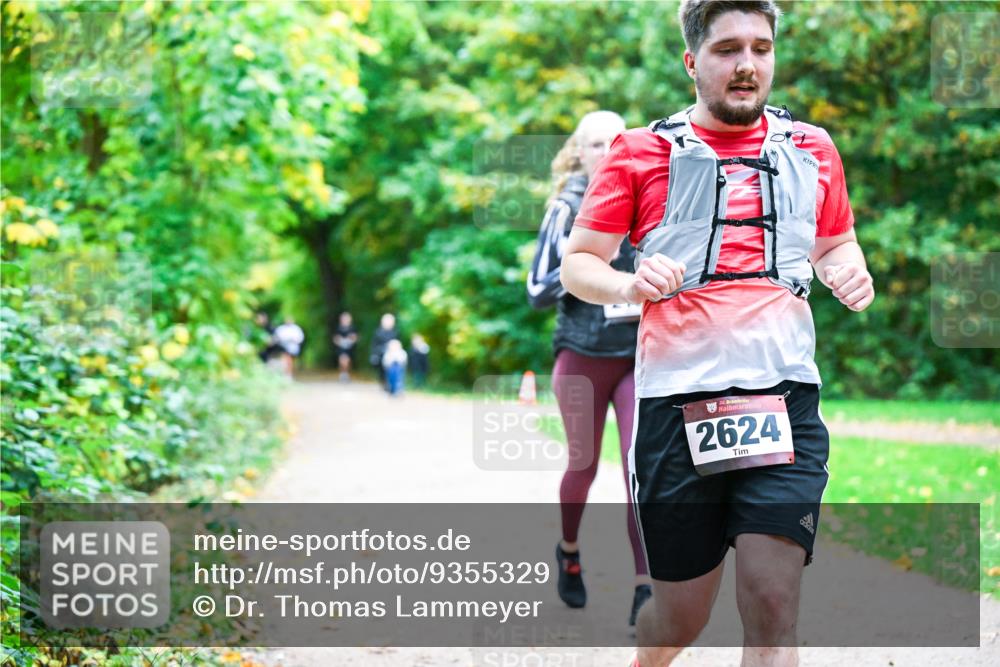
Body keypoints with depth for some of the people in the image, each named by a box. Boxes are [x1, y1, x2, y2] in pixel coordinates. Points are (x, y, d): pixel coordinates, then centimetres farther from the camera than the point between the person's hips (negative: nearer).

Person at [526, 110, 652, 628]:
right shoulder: (567, 210, -3)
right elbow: (538, 290, -5)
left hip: (639, 356, 2)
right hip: (583, 355, -1)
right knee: (584, 466, 12)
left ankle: (645, 589, -11)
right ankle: (569, 552, 40)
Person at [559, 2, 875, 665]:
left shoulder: (813, 149, 14)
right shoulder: (641, 151, 6)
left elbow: (835, 241, 29)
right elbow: (577, 264, 8)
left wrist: (849, 268, 5)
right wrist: (629, 284, -14)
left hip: (785, 402, 2)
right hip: (677, 404, -1)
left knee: (773, 609, -11)